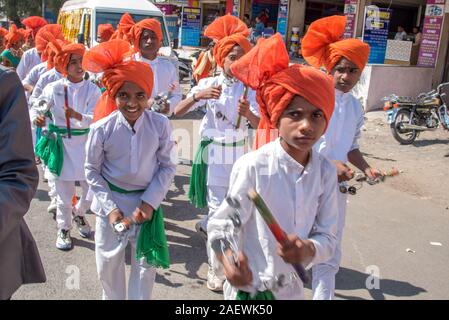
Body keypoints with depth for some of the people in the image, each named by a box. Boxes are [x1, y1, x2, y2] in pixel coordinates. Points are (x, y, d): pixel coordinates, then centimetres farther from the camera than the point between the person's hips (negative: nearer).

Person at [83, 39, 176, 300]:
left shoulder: (161, 125, -16)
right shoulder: (102, 129, -16)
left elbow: (168, 167, -7)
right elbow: (92, 171, -5)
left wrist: (149, 202, -14)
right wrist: (110, 207, -10)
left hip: (147, 201, 0)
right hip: (111, 202, 1)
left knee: (146, 264, 9)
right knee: (108, 264, 17)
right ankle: (112, 297, 44)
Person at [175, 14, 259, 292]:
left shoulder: (250, 89, -3)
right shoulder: (208, 84, -6)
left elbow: (261, 123, -15)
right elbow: (178, 112, -14)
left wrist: (248, 113, -36)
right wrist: (198, 95, -31)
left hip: (238, 151, 3)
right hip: (214, 150, -2)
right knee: (218, 207, -1)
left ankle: (207, 225, 51)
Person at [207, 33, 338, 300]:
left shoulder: (326, 171, -9)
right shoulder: (252, 166, -21)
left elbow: (328, 237, -4)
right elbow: (222, 224, -16)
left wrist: (309, 250, -25)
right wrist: (229, 261, -34)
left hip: (292, 287, 4)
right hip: (248, 287, -4)